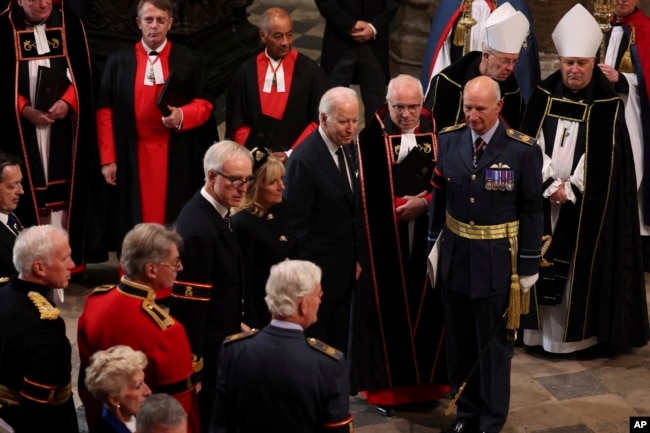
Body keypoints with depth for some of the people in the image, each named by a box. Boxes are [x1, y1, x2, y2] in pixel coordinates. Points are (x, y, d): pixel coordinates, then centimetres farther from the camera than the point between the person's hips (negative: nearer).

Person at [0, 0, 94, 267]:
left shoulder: (70, 22, 2)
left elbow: (83, 72, 4)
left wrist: (67, 101, -12)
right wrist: (24, 109, -14)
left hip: (64, 119, 1)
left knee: (63, 185, 1)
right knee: (27, 188, -2)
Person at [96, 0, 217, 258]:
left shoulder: (188, 61, 5)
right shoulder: (118, 61, 5)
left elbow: (204, 104, 4)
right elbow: (105, 112, 3)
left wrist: (182, 116, -19)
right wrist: (107, 159, -4)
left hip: (175, 156, 0)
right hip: (132, 155, 0)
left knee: (174, 222, 0)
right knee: (135, 221, 1)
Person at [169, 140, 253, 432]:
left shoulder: (216, 212, 4)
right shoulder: (198, 229, -27)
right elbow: (189, 303, -25)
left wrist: (236, 323, 17)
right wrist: (194, 360, -22)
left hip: (222, 334, 10)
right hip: (207, 347, -10)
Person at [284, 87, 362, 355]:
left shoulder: (346, 148, 4)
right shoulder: (304, 160, -22)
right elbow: (297, 225, -18)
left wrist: (355, 259, 15)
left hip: (344, 271, 8)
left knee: (339, 346, 17)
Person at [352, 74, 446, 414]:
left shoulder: (437, 132, 1)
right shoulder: (372, 136, -5)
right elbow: (368, 191, -8)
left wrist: (425, 203, -15)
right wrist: (402, 206, -15)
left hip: (428, 235, 2)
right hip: (386, 238, -2)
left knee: (427, 306, 7)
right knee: (387, 308, 3)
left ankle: (424, 381, 21)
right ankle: (387, 385, 15)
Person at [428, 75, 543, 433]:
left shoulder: (523, 150, -12)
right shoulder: (448, 140, -2)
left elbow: (531, 212, -8)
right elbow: (439, 198, 6)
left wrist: (528, 267, -6)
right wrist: (433, 245, 8)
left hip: (497, 261, -3)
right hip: (454, 256, 4)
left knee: (494, 343, 9)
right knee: (458, 340, 15)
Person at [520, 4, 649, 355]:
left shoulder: (608, 104, -6)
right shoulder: (543, 96, 2)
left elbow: (604, 159, -9)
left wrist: (570, 189, -13)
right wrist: (549, 186, -13)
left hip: (586, 206, -3)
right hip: (542, 201, 3)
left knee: (582, 268, 2)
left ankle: (583, 334, 11)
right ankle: (541, 327, 16)